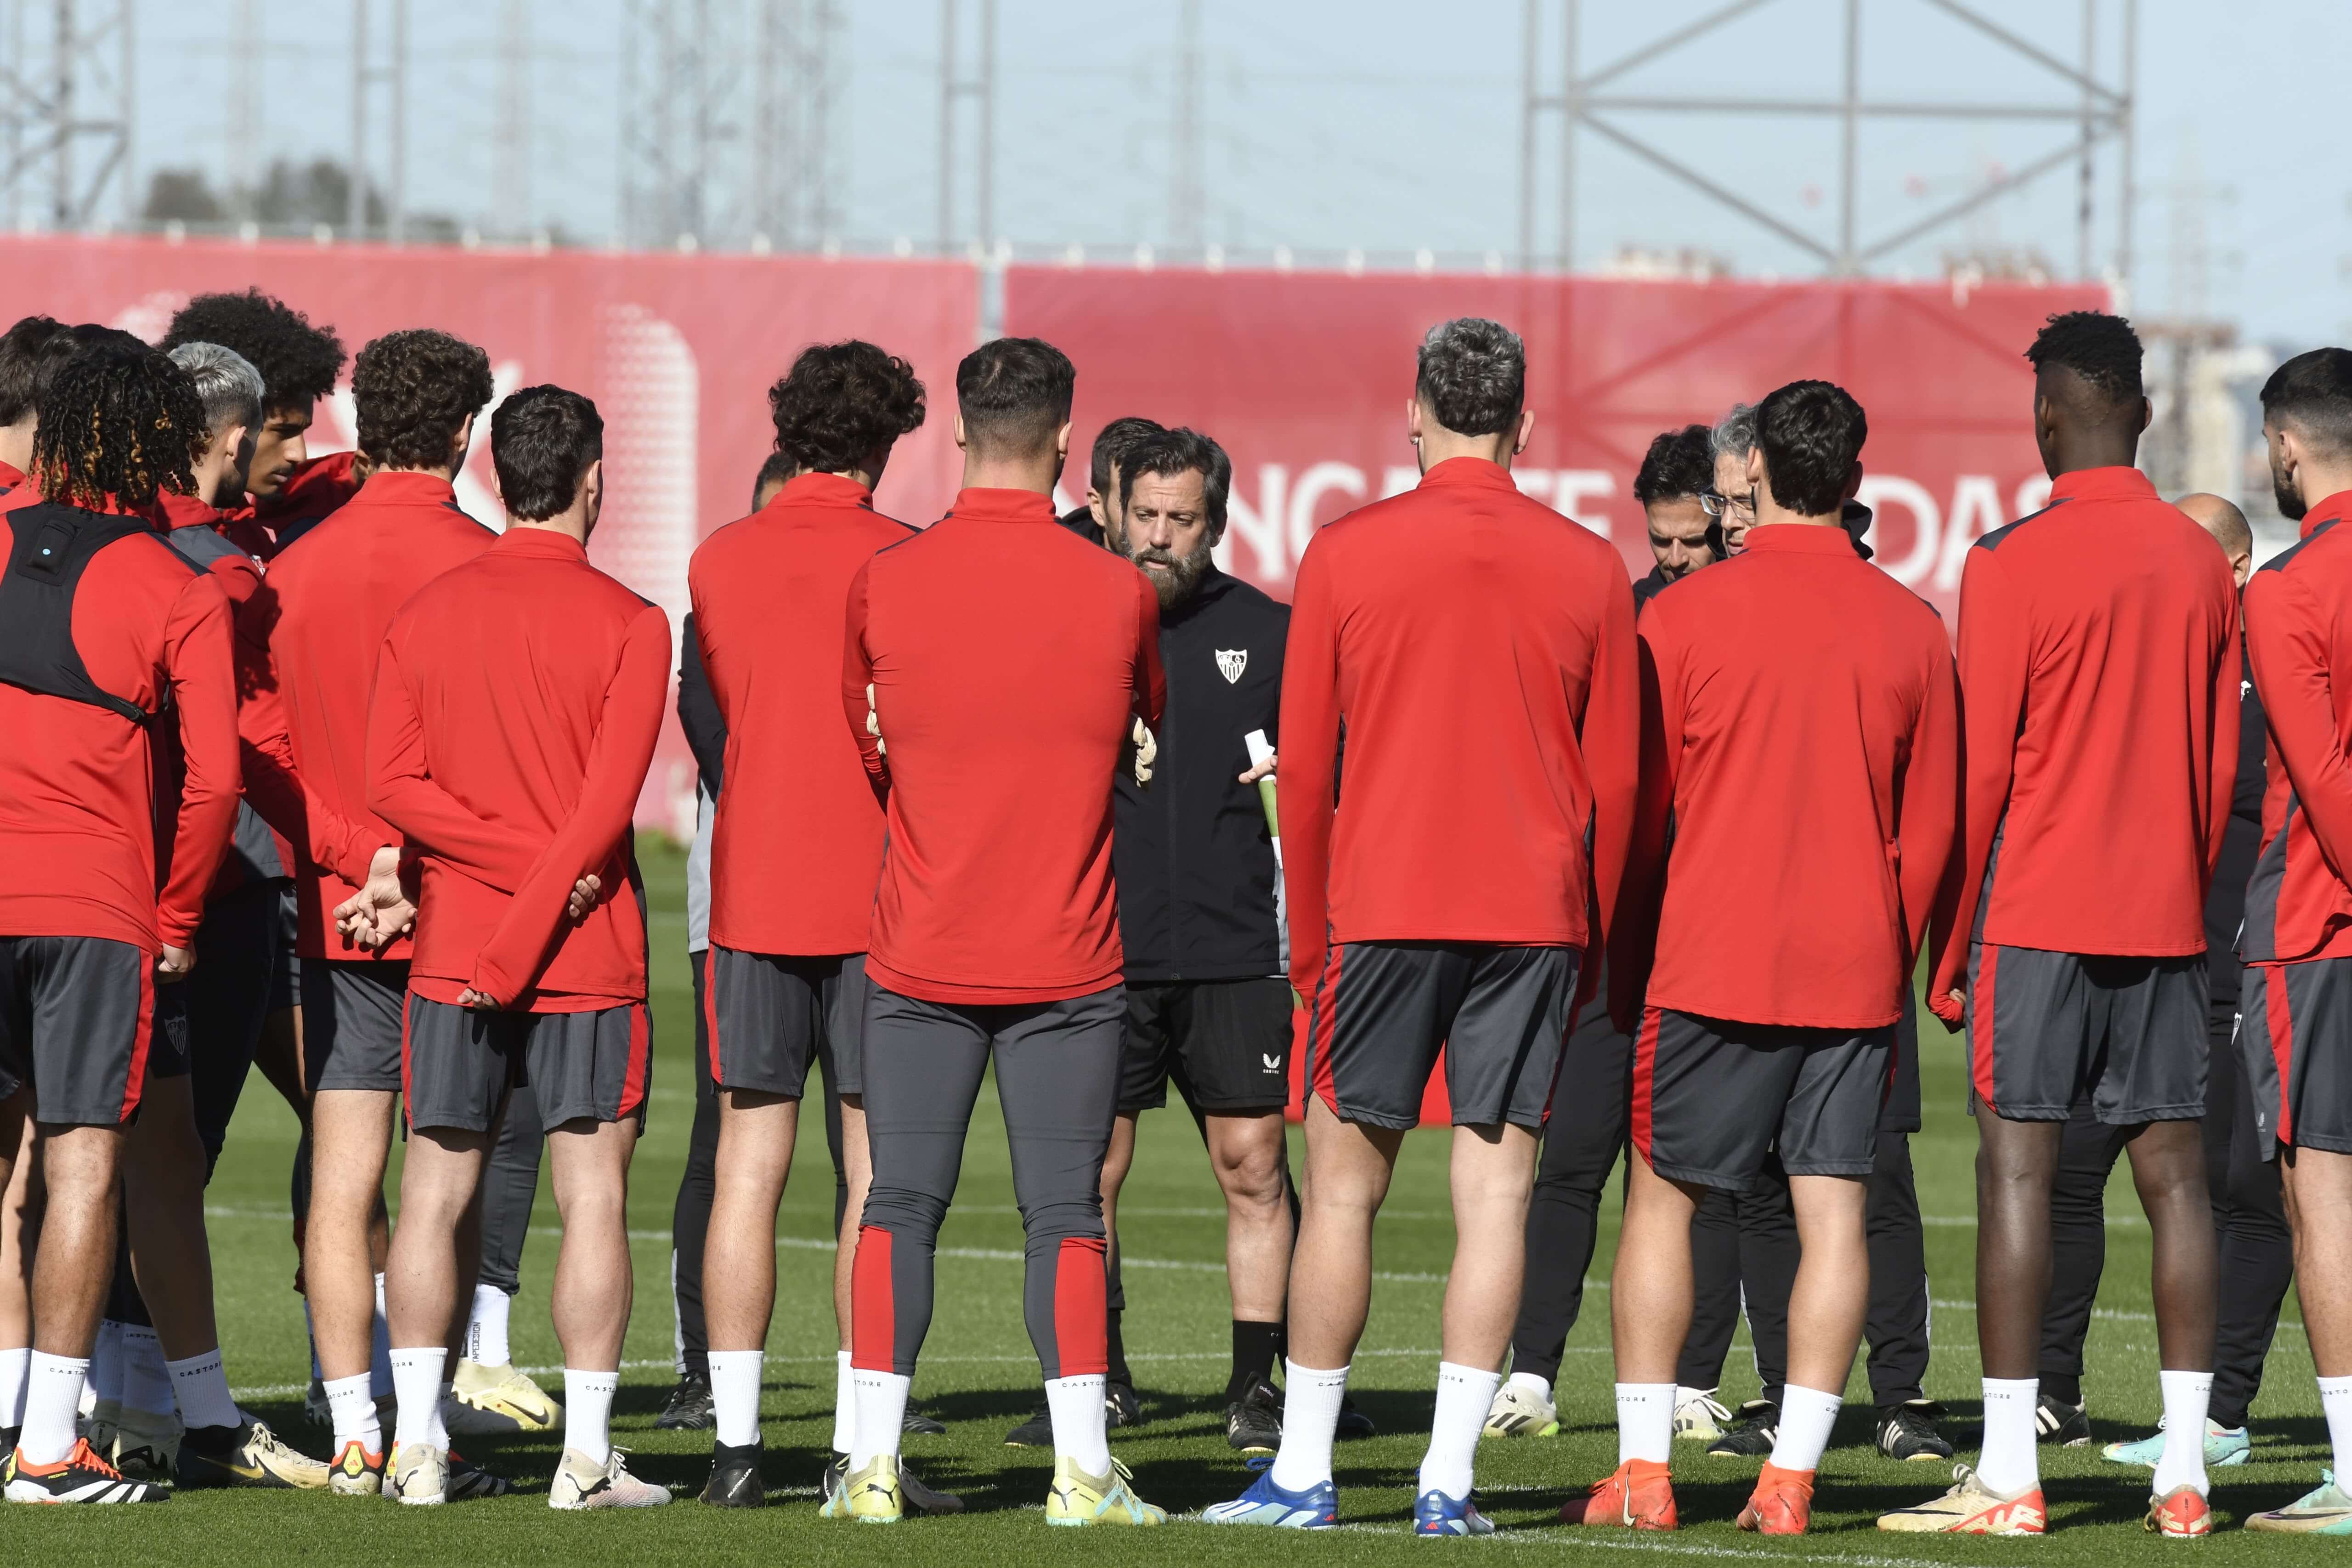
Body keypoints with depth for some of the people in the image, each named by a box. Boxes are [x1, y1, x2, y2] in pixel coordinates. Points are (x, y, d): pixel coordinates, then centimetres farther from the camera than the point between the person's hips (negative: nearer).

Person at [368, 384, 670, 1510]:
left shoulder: (424, 615, 5)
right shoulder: (627, 624, -6)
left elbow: (393, 784, -3)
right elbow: (608, 803, -14)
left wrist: (508, 861, -6)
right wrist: (538, 910, -12)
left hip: (449, 950, 3)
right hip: (590, 954, -3)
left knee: (433, 1193, 7)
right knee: (594, 1193, -1)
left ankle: (418, 1446, 3)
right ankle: (586, 1455, -4)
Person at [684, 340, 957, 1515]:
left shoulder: (720, 561, 5)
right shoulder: (902, 560, -6)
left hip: (751, 889, 3)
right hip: (878, 895, -3)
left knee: (749, 1166, 5)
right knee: (878, 1170, 0)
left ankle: (736, 1447, 2)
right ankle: (858, 1447, -4)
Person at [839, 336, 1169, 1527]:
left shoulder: (882, 585, -3)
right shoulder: (1118, 592, -4)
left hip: (920, 957, 1)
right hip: (1066, 960, -1)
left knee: (899, 1207, 5)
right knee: (1065, 1214, 2)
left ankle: (872, 1463, 1)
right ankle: (1082, 1467, 0)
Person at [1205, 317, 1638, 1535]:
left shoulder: (1344, 555, -1)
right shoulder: (1588, 569, 3)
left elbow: (1304, 766, 2)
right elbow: (1616, 780, 6)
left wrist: (1310, 937, 11)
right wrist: (1591, 942, 16)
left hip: (1383, 908, -1)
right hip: (1533, 917, 1)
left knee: (1344, 1185, 5)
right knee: (1496, 1191, 2)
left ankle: (1303, 1473, 7)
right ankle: (1449, 1479, -2)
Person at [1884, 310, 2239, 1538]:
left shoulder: (2012, 563, -8)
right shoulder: (2201, 564, 8)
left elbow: (1980, 768, -7)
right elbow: (2219, 760, 13)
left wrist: (1949, 947, -1)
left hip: (2035, 914, -5)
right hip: (2165, 917, 5)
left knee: (2016, 1161, -4)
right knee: (2173, 1170, 4)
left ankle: (2008, 1478, -8)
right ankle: (2184, 1472, 3)